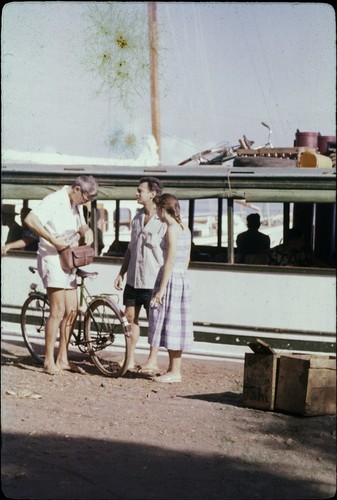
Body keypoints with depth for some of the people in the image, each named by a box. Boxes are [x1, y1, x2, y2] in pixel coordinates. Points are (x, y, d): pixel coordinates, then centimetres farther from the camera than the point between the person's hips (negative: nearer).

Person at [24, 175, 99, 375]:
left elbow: (82, 225, 26)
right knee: (58, 311, -11)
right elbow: (30, 220, -29)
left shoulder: (76, 204, 11)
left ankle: (62, 359, 16)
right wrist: (53, 240, -28)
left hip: (68, 260, 9)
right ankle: (49, 361, -4)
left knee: (72, 311, 8)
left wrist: (87, 232, 2)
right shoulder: (55, 200, -16)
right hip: (51, 259, -9)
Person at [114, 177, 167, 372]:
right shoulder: (138, 217, 10)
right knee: (131, 317, 8)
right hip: (133, 278, 7)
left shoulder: (163, 221, -12)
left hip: (152, 280, -7)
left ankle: (153, 361, 12)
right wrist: (121, 273, 15)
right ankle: (130, 360, 16)